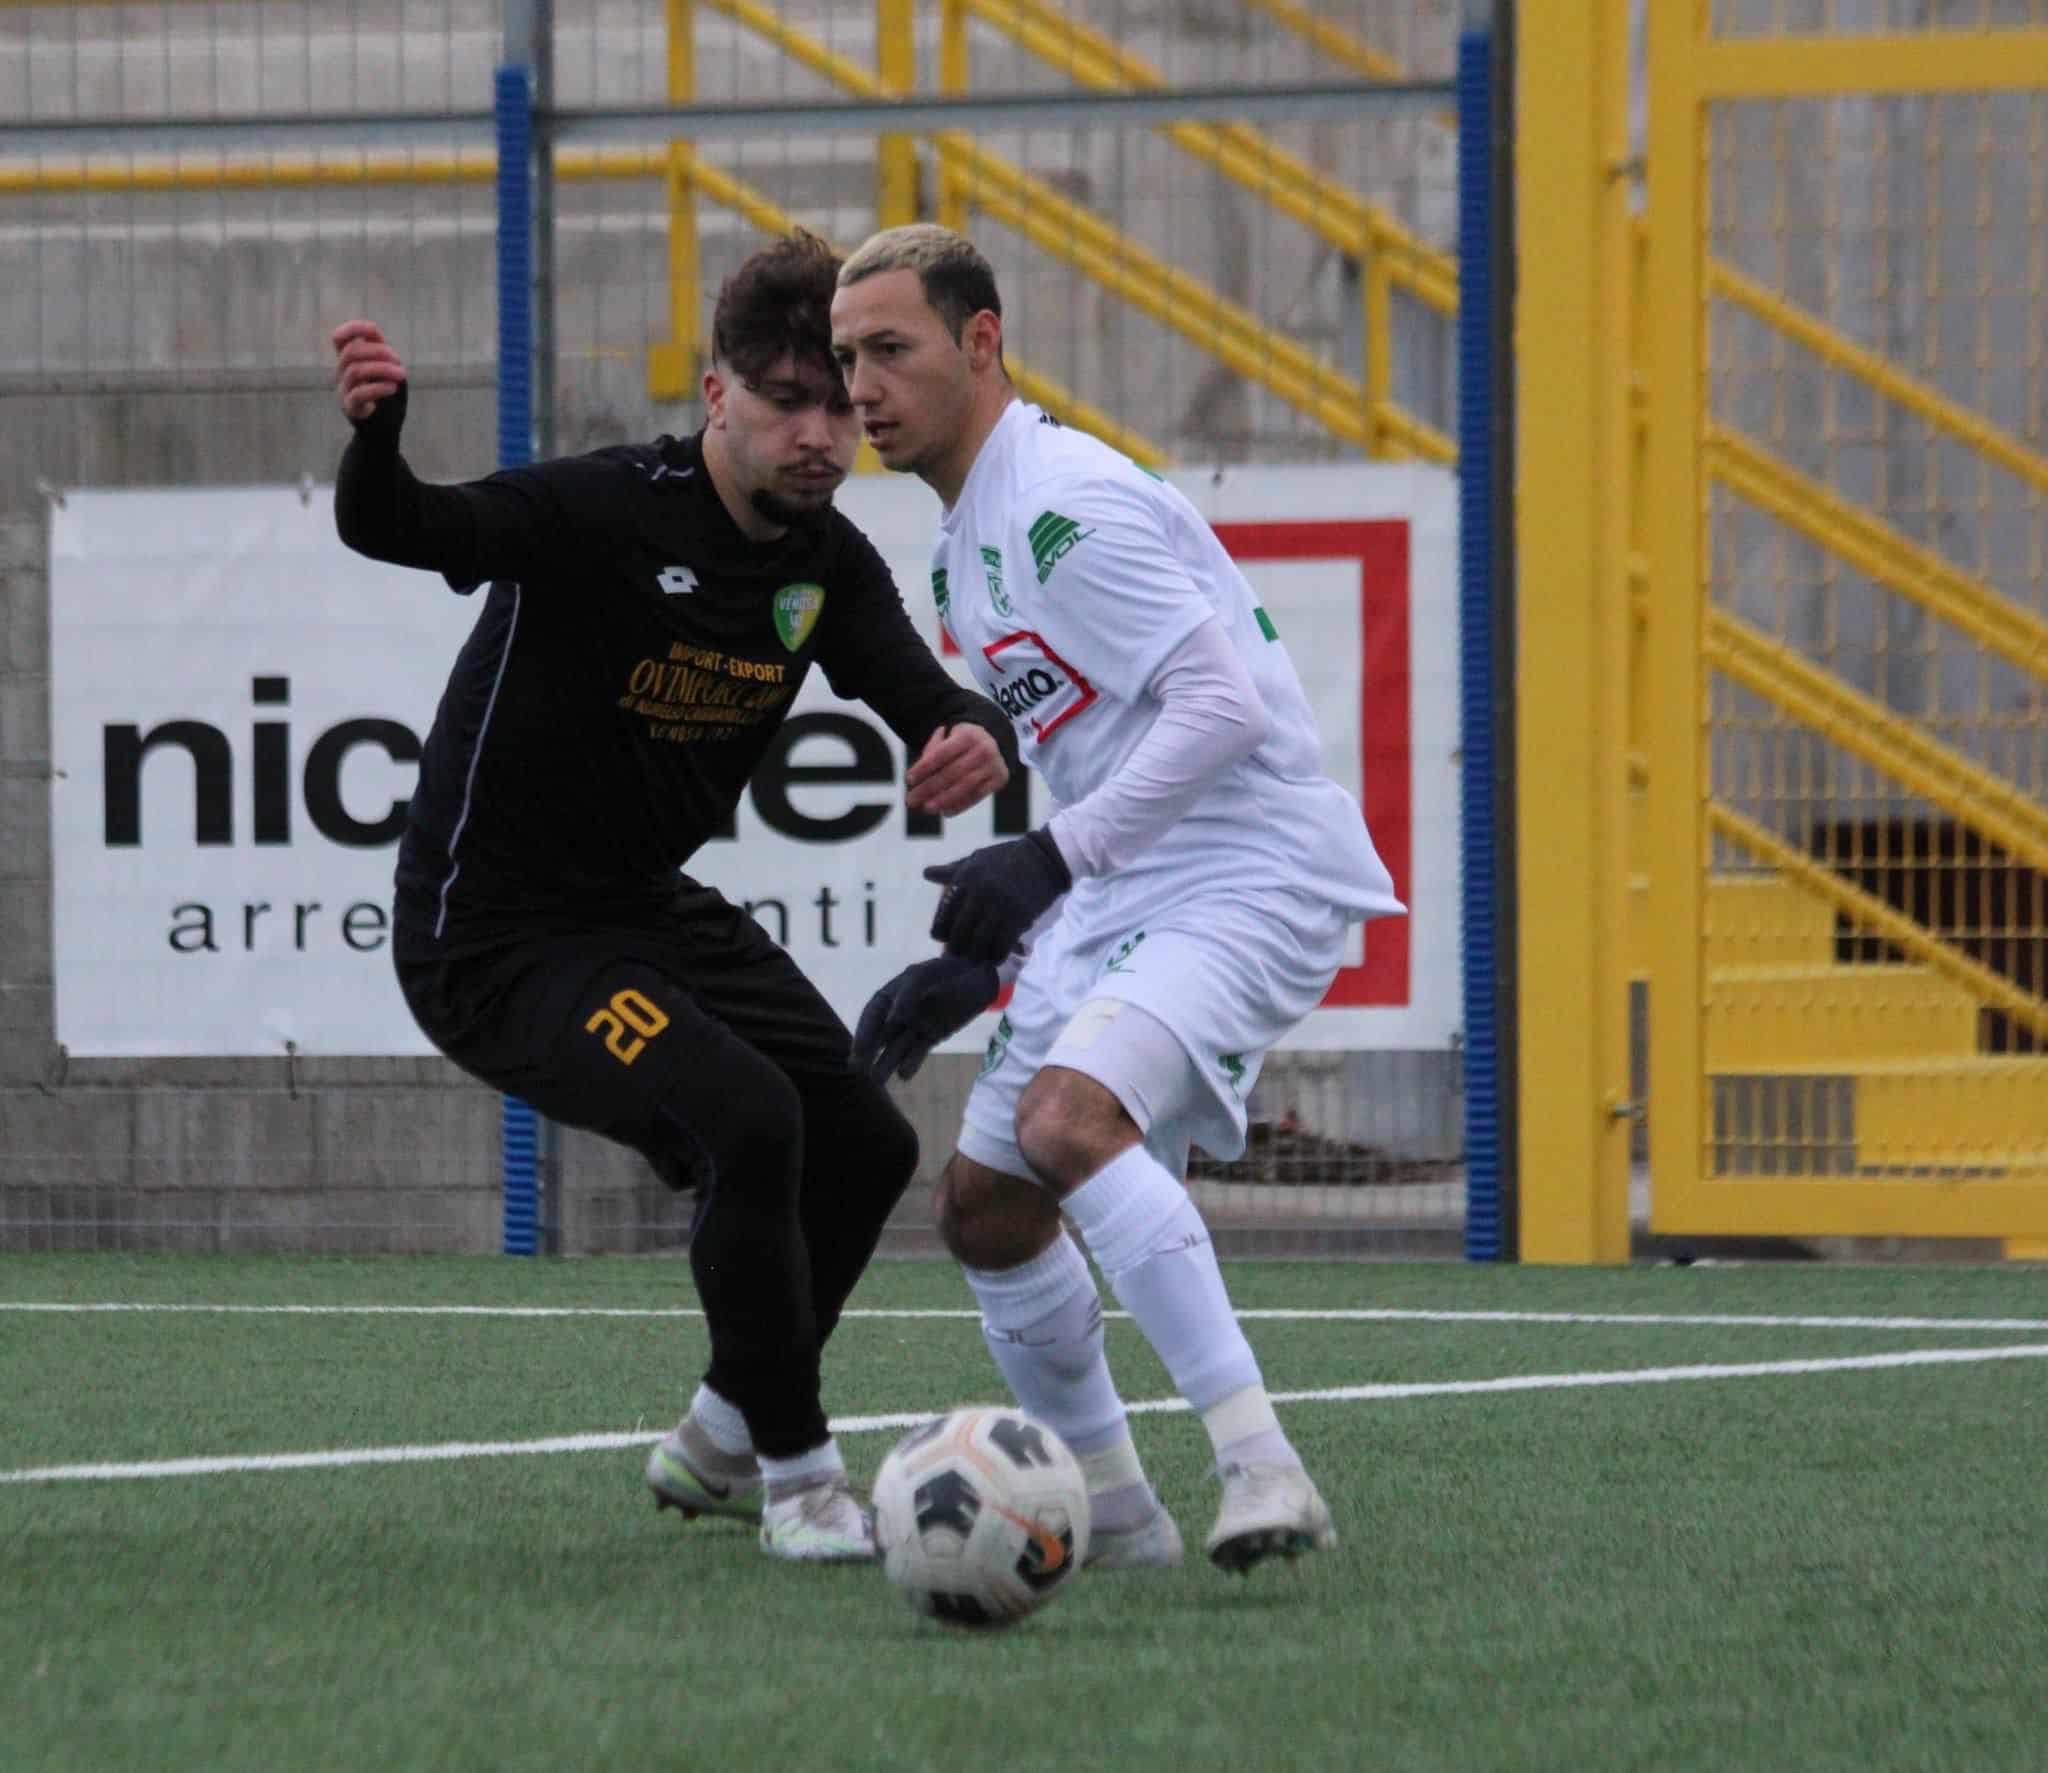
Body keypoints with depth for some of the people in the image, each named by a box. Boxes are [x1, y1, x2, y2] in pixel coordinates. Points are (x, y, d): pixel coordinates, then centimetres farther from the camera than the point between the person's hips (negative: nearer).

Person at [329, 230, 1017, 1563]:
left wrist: (980, 741, -35)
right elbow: (398, 530, -37)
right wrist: (374, 432, -61)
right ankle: (795, 1475, -10)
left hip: (651, 912, 9)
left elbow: (924, 695, -9)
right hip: (492, 938, -9)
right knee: (747, 1119, -27)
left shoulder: (828, 564, -1)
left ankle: (718, 1444, 35)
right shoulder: (614, 512, -24)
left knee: (866, 1145, 12)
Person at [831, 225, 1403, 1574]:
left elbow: (1220, 708, -24)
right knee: (985, 1206, 9)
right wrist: (975, 964, 18)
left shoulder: (1064, 506, -16)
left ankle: (1263, 1468, -33)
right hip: (1122, 899, 11)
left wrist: (1055, 857, -24)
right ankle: (1112, 1513, 22)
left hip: (1252, 879, -11)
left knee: (1070, 1118, -31)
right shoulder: (967, 545, 16)